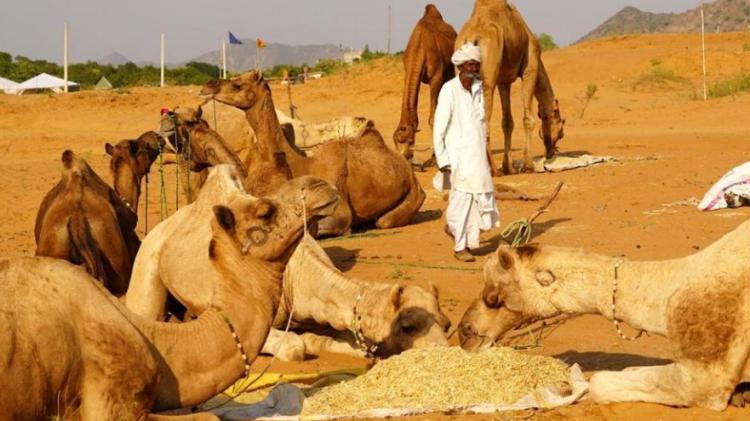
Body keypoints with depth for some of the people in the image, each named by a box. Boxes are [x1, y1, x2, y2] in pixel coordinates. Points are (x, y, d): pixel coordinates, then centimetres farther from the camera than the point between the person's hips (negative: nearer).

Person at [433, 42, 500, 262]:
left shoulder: (478, 89, 7)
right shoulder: (449, 90, -12)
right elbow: (439, 127, -11)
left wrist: (486, 155, 17)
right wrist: (442, 160, -12)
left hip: (478, 154, 6)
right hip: (458, 155, -6)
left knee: (483, 198, 5)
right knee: (462, 197, -4)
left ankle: (453, 226, 29)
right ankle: (460, 247, 7)